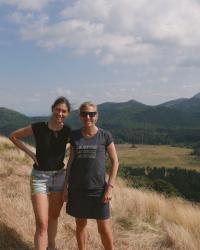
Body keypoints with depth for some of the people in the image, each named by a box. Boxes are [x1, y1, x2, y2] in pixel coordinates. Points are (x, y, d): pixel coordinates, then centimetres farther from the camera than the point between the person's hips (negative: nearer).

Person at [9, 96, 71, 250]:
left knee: (54, 216, 19)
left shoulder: (68, 131, -7)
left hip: (59, 176, 3)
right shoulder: (38, 128, -13)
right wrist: (30, 153, -5)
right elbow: (13, 136, 1)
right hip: (39, 177, -3)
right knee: (42, 224, -8)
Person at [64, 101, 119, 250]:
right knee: (80, 224, 13)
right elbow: (71, 161, 8)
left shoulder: (105, 136, -4)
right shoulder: (74, 135, 2)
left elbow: (115, 162, -1)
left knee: (104, 228, 2)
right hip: (77, 188, 3)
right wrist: (66, 185, 5)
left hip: (98, 189, -2)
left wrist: (110, 187, -8)